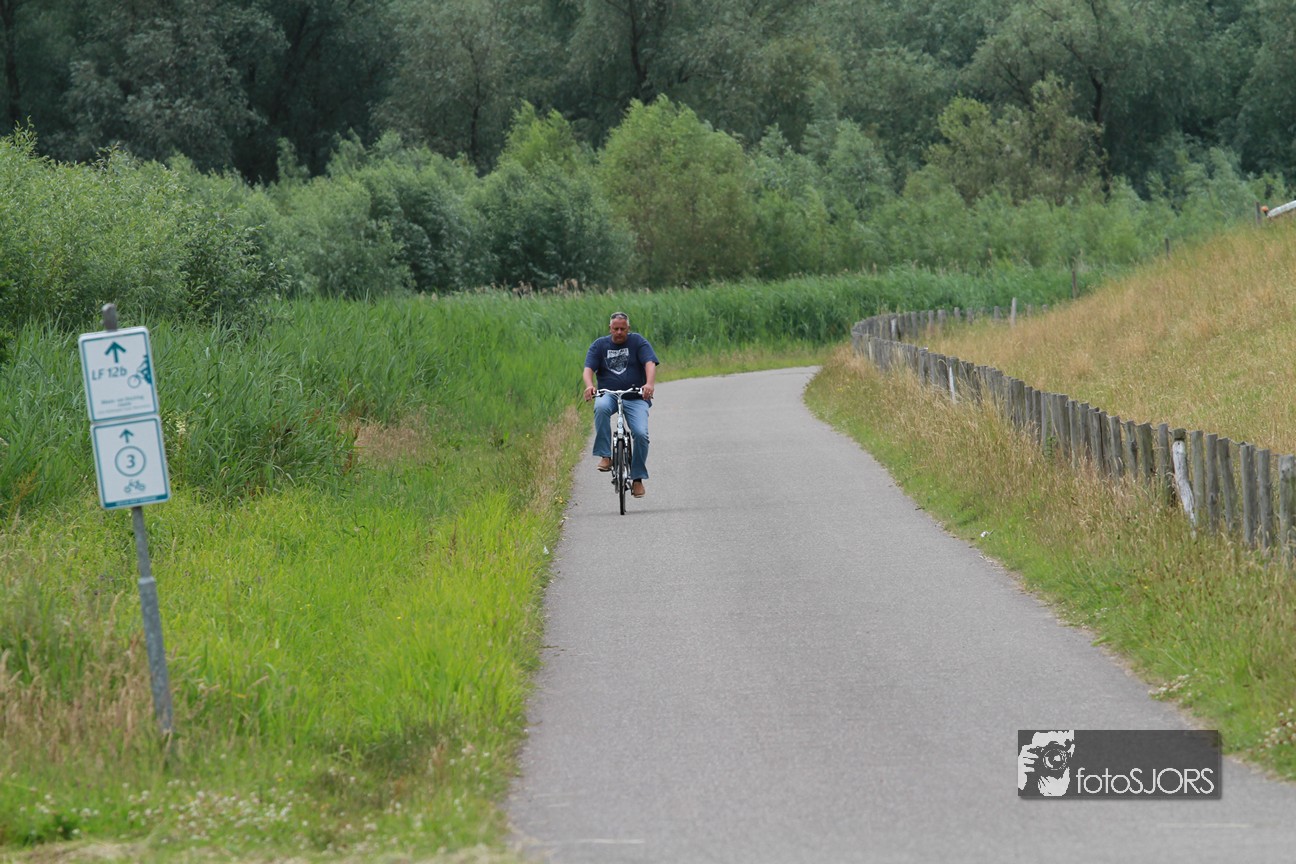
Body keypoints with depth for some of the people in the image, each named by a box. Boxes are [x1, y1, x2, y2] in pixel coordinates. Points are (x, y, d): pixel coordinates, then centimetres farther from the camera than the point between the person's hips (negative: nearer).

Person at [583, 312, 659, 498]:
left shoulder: (638, 342, 3)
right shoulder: (599, 345, 8)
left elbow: (650, 364, -10)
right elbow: (588, 368, -3)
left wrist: (650, 384, -31)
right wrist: (589, 386, -26)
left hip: (635, 398, -1)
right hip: (608, 395, 1)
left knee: (641, 434, -22)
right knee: (601, 407, -36)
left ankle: (637, 478, -5)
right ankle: (605, 456, -31)